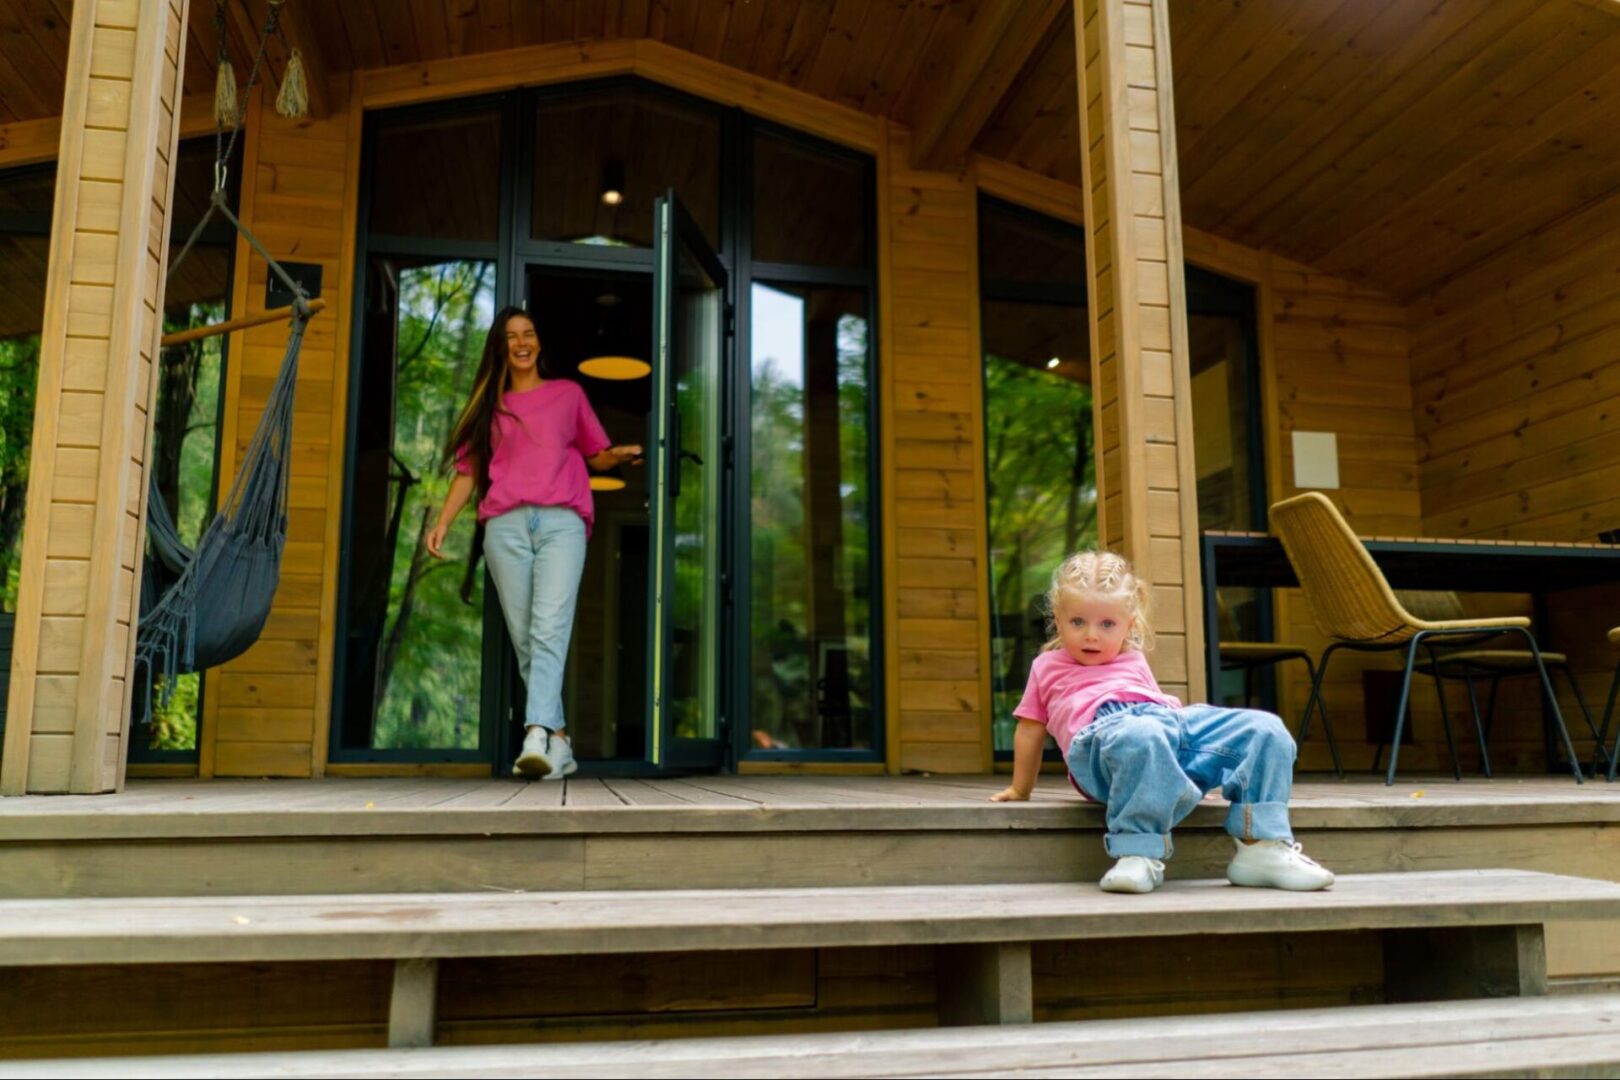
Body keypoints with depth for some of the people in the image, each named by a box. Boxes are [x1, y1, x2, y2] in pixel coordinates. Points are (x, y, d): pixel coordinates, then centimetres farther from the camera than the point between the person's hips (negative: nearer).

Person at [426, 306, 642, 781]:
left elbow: (594, 456, 21)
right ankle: (558, 740, 1)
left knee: (550, 630, -19)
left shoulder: (568, 394, 19)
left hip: (562, 521, -2)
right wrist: (442, 523, 6)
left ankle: (538, 734, -30)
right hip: (505, 526, 2)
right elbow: (468, 470, 18)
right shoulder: (488, 405, 22)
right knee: (523, 639, -2)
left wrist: (620, 454, -1)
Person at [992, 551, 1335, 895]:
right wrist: (1020, 790, 30)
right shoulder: (1048, 667, 29)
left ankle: (1262, 847, -22)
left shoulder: (1135, 663, 37)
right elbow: (1031, 729, 29)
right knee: (1142, 736, -45)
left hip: (1175, 722, 5)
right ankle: (1139, 854, -44)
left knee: (1265, 728, -15)